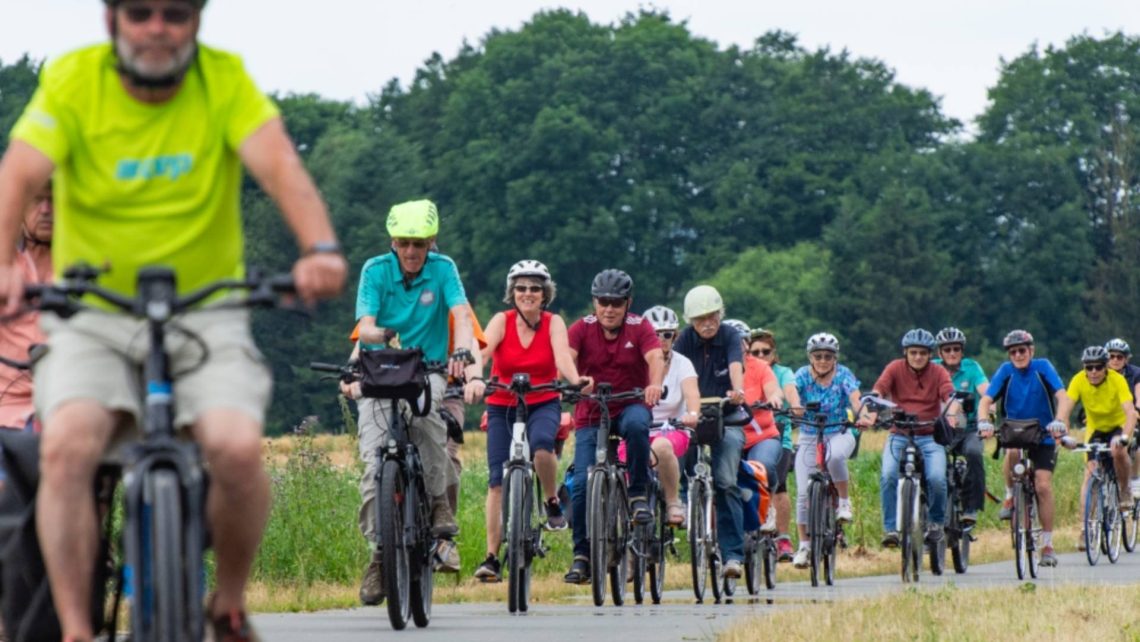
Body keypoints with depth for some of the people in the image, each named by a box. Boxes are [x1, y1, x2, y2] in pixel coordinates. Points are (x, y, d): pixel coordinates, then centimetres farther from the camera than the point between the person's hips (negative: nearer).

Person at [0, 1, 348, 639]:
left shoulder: (226, 80, -3)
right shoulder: (72, 80, -4)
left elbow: (279, 163, -19)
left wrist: (320, 247, -39)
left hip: (205, 314, 0)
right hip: (92, 317, 0)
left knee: (238, 448, -25)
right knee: (66, 447, -27)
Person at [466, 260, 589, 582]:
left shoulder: (553, 323, -4)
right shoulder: (502, 321, -7)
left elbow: (562, 356, -22)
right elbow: (483, 351, -24)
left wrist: (576, 380, -45)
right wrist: (474, 380, -46)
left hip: (543, 404, -1)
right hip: (502, 407, 1)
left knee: (541, 445, -34)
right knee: (497, 481, -7)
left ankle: (553, 503, -7)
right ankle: (492, 558, -3)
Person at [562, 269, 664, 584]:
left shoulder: (639, 328, -6)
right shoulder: (582, 329, -5)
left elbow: (656, 357, -22)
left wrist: (655, 384, -45)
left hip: (630, 406, -1)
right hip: (591, 414, 1)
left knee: (636, 425, -37)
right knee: (581, 483, -10)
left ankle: (639, 493, -19)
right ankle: (582, 555, 3)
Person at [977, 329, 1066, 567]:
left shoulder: (1043, 367, -10)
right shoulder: (1006, 371, -8)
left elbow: (1061, 395, -21)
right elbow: (986, 400, -17)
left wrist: (1060, 421, -40)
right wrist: (983, 422, -37)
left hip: (1043, 436, -1)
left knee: (1043, 485, -14)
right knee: (1012, 454, -34)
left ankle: (1047, 544, -3)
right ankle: (1010, 496, -6)